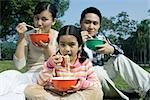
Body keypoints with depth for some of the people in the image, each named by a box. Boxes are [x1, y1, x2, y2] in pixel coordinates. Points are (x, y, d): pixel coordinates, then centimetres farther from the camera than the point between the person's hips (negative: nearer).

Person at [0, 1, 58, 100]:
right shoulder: (28, 35, 3)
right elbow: (20, 65, -6)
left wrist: (47, 48, -19)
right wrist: (21, 37, -12)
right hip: (31, 76, 2)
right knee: (9, 75, -32)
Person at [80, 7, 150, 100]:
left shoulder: (101, 38, 5)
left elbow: (120, 53, -1)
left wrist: (111, 49, -25)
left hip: (104, 77, 5)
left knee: (120, 59, -11)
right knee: (98, 70, -34)